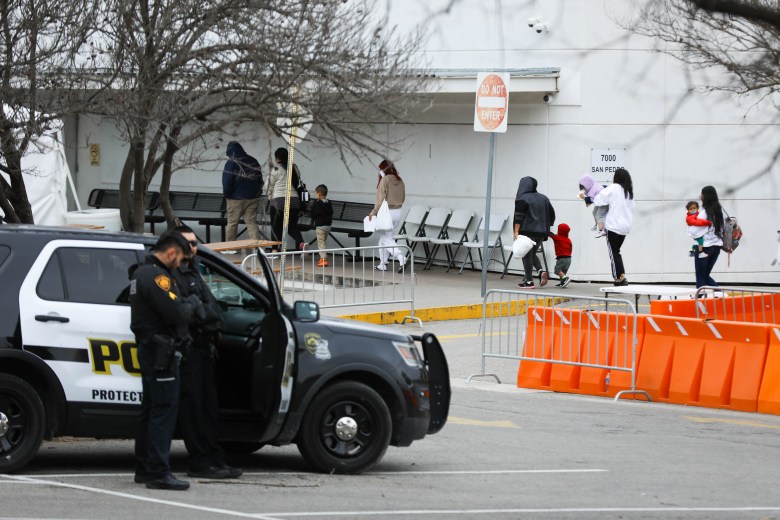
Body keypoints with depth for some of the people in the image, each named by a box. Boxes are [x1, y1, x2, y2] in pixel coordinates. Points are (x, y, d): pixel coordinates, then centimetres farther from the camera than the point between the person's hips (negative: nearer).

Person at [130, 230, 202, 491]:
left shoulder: (142, 272, 18)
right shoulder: (156, 276, -17)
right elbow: (175, 313, -24)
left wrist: (186, 305, 6)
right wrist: (191, 306, -5)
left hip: (149, 350, 11)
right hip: (160, 351, -11)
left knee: (151, 409, 16)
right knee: (165, 410, -11)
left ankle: (144, 469, 22)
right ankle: (158, 473, -14)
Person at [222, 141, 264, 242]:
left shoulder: (231, 163, -11)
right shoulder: (254, 162, 6)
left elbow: (227, 181, -12)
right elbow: (260, 180, 12)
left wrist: (226, 194, 4)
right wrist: (258, 193, 17)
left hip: (236, 198, -4)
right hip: (253, 198, 4)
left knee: (232, 223, 8)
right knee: (252, 222, 3)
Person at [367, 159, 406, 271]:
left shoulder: (385, 180, -14)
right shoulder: (400, 181, 6)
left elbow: (380, 199, -16)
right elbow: (402, 198, 13)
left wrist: (373, 212, -9)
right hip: (398, 212, 7)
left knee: (387, 239, -3)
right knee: (384, 237, 18)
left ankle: (400, 257, -24)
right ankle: (382, 264, 20)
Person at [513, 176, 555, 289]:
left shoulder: (522, 199, -6)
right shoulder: (543, 198, 12)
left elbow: (519, 216, -13)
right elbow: (552, 215, 15)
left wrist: (516, 231, -13)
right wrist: (546, 228, 22)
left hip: (527, 231, -6)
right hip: (541, 232, 6)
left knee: (527, 256, 1)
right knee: (532, 254, 18)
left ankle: (529, 281, 0)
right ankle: (542, 272, -3)